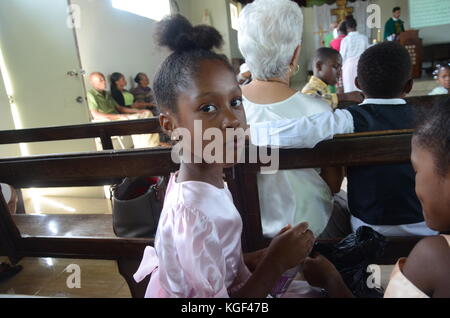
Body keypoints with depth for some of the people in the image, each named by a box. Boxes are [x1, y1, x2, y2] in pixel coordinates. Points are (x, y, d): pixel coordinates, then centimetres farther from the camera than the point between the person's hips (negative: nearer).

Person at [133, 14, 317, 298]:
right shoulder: (193, 214, -34)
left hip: (231, 283, 6)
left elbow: (209, 260, 1)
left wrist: (257, 258, -9)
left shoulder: (204, 184, -9)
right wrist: (276, 262, -22)